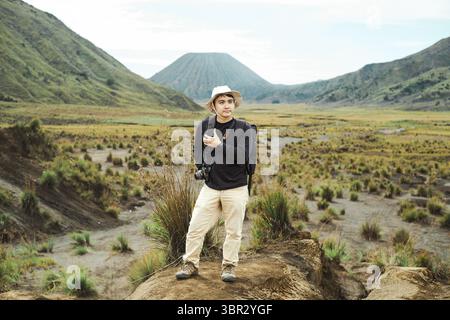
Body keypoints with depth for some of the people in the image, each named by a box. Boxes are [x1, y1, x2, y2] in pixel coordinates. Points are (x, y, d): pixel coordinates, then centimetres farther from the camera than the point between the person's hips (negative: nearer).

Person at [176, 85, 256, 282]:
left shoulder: (245, 129, -6)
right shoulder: (204, 126, 2)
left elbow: (245, 157, -16)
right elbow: (198, 153, 12)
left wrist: (219, 145, -22)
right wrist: (204, 170, -2)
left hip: (236, 189, -2)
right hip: (210, 188, 2)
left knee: (233, 231, 7)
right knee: (195, 228, 3)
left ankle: (229, 266, 24)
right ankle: (191, 264, 19)